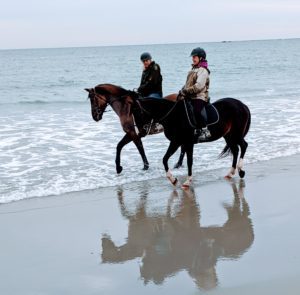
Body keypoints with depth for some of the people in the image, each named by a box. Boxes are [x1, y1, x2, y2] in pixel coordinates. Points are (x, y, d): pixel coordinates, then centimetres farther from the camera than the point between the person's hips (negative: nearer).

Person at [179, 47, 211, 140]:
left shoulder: (203, 70, -10)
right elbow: (188, 83, 23)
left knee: (196, 111, -32)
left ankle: (205, 131, -25)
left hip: (199, 97, -10)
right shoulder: (194, 69, 20)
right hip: (190, 97, 10)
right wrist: (182, 91, 5)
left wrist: (185, 91, -19)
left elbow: (199, 86, -21)